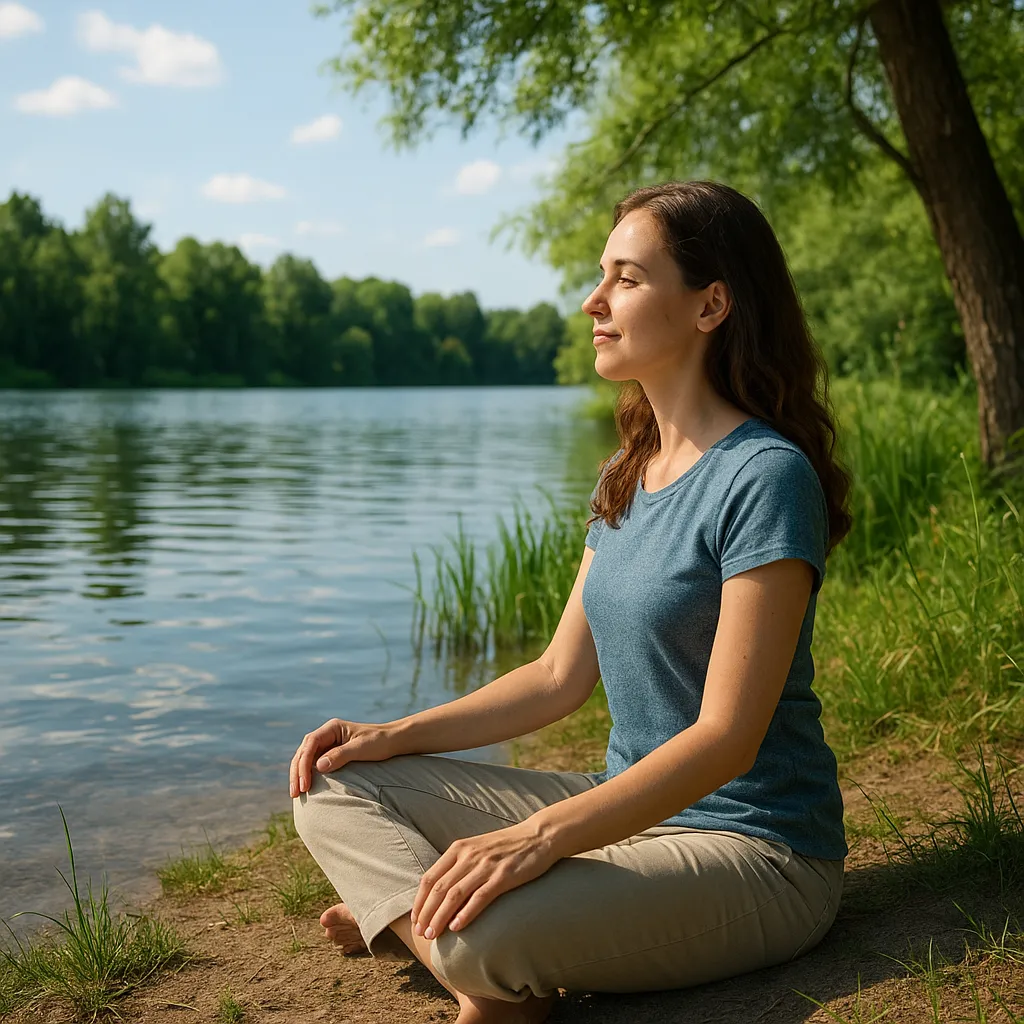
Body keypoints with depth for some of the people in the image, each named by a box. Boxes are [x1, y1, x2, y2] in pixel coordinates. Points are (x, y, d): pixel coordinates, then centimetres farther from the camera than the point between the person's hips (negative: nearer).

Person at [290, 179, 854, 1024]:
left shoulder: (766, 477, -18)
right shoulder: (627, 476, 9)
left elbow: (726, 737, -23)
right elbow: (563, 674, 11)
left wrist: (541, 836, -32)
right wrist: (396, 735, 2)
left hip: (751, 848, -8)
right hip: (629, 809, 9)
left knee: (485, 933, -36)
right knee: (333, 788, 0)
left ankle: (397, 915, -5)